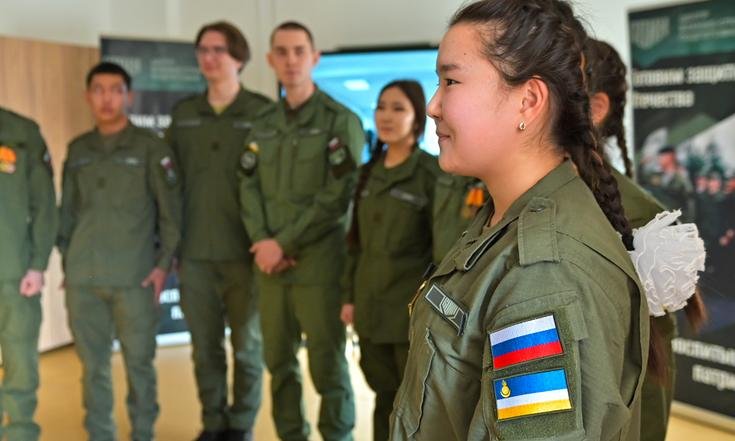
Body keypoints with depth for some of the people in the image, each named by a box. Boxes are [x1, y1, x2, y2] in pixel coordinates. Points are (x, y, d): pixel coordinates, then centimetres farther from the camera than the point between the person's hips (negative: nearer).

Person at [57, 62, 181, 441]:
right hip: (82, 279, 3)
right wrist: (67, 263, 11)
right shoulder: (77, 150, 13)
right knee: (93, 364, 8)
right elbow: (67, 212, 16)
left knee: (138, 362, 2)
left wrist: (164, 263, -7)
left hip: (135, 278, -3)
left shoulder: (151, 147, 1)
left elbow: (171, 211, -1)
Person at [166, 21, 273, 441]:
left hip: (244, 251, -3)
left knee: (247, 345, 5)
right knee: (205, 346, 10)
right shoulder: (183, 114, 9)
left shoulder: (262, 113, -3)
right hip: (194, 252, 4)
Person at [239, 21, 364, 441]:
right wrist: (263, 243, -7)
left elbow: (336, 197, -12)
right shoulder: (263, 127, 14)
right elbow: (249, 189, 9)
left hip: (319, 264, -5)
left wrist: (285, 243, -13)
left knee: (328, 365, 1)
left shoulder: (341, 122, -4)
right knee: (280, 362, 11)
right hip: (271, 265, 5)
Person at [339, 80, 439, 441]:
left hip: (413, 309, -6)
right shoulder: (369, 172, 10)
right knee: (385, 397, 14)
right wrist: (350, 295, 11)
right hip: (372, 307, 6)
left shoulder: (432, 172, -8)